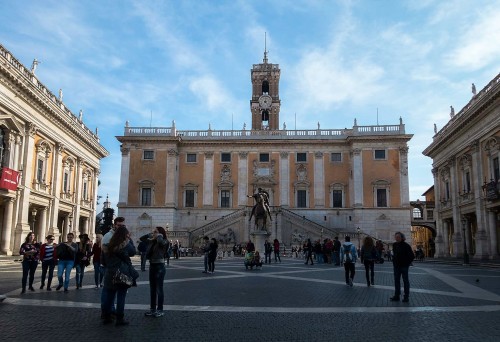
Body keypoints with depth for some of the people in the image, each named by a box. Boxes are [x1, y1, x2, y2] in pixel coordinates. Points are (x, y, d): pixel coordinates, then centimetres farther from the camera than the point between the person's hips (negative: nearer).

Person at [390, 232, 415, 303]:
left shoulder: (406, 246, -11)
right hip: (396, 266, 6)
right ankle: (396, 296, 15)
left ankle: (406, 297, 9)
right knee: (396, 281, 9)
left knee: (405, 281, 3)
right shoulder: (394, 245, 6)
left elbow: (412, 256, -10)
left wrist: (407, 263, -8)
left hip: (404, 266, -6)